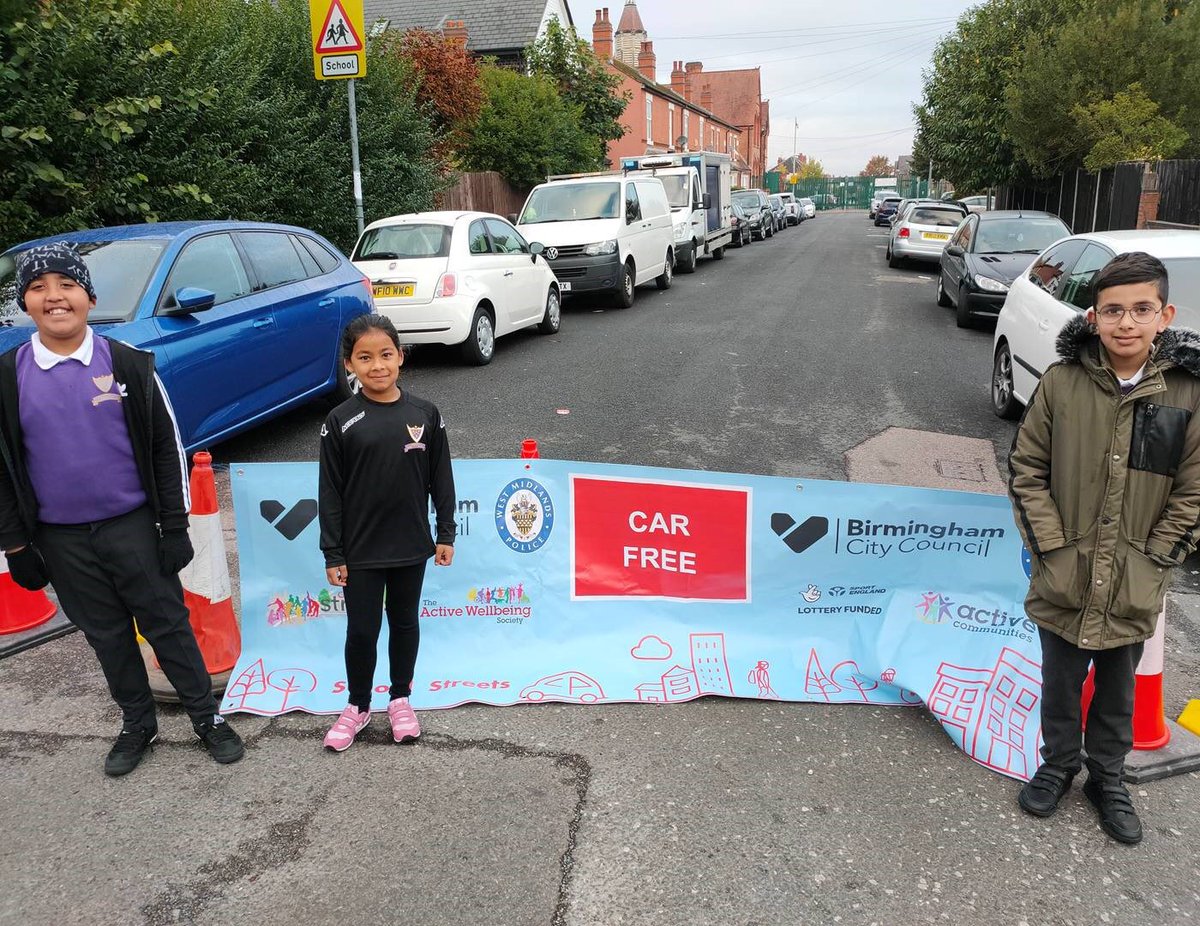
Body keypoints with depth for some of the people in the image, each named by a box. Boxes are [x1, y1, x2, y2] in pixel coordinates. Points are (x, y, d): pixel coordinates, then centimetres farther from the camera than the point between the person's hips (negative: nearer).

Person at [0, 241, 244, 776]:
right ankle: (137, 724, 31)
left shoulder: (128, 364, -5)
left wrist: (174, 526, -4)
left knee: (167, 624, 6)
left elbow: (167, 447, -3)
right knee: (107, 635, 14)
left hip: (132, 526, -2)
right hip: (60, 540, 2)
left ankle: (207, 717, 21)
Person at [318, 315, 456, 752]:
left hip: (411, 547, 2)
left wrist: (445, 534, 4)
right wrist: (333, 554, -5)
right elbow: (330, 492, -5)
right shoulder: (340, 421, -7)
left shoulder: (424, 414, -3)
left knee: (405, 623, 16)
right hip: (360, 551, -1)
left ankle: (400, 699, 35)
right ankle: (358, 706, 30)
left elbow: (441, 478, 4)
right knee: (361, 630, 9)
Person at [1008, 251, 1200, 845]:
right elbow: (1026, 469, -3)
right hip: (1065, 579, 0)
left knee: (1117, 694, 20)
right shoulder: (1062, 381, -9)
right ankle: (1058, 764, 41)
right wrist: (1051, 545, -8)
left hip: (1134, 590, 1)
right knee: (1060, 685, 18)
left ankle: (1108, 780, 41)